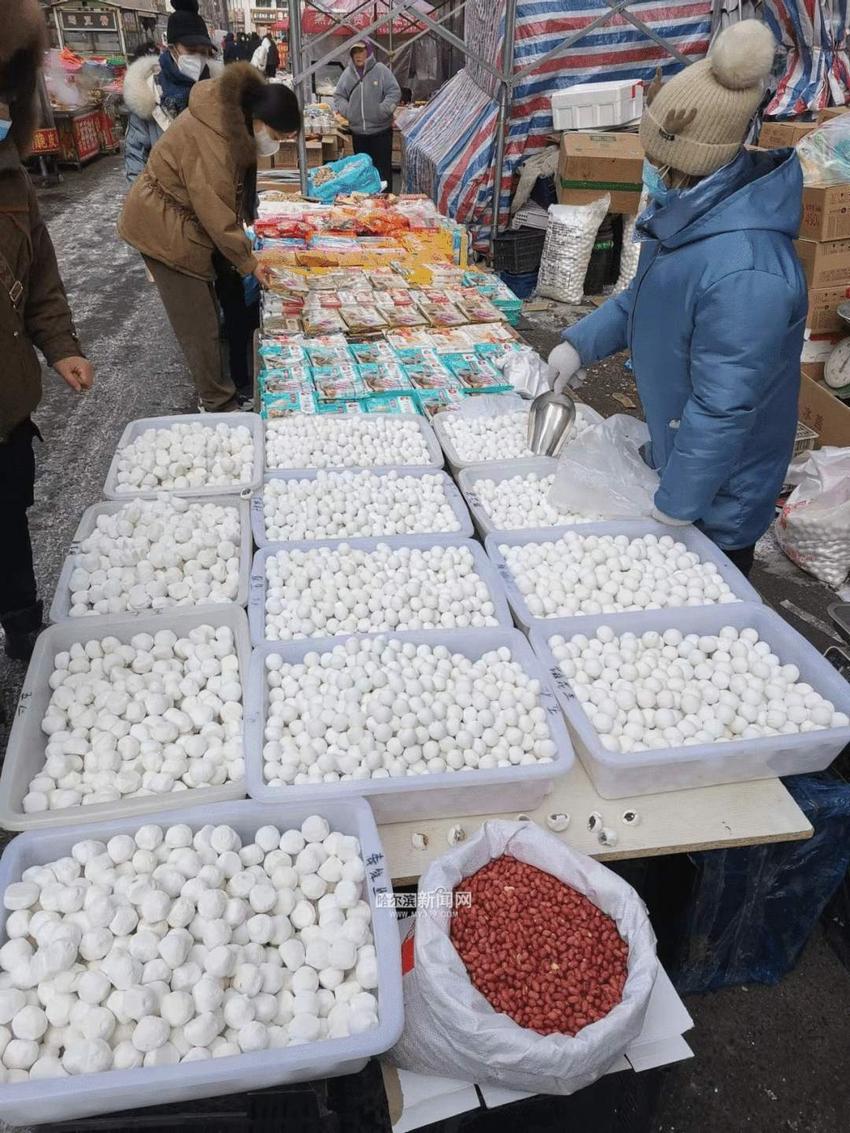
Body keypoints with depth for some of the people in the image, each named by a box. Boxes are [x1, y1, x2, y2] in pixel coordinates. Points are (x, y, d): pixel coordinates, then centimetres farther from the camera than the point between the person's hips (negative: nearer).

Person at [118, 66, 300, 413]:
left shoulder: (231, 119, 0)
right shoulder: (209, 140, -29)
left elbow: (221, 201, 6)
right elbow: (218, 216, -25)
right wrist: (248, 264, -14)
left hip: (183, 223, 9)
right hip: (164, 230, -9)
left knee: (205, 316, 16)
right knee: (199, 326, -3)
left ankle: (216, 390, 29)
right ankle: (219, 405, 7)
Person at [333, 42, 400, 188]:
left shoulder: (381, 70, -4)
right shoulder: (348, 73, 6)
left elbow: (394, 92, -6)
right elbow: (338, 95, 14)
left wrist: (383, 110, -18)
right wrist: (346, 110, -4)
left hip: (381, 130, -4)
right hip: (358, 131, 4)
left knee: (383, 167, -4)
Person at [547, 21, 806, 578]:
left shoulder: (743, 272, -35)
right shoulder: (694, 208, -4)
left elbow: (723, 409, -31)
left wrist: (675, 507, -21)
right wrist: (580, 344, 3)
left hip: (717, 494, -9)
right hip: (674, 448, 9)